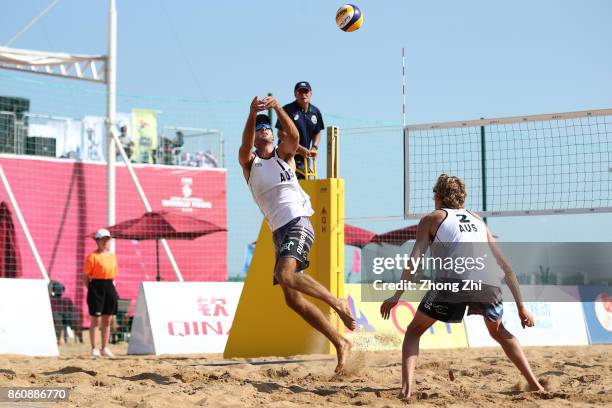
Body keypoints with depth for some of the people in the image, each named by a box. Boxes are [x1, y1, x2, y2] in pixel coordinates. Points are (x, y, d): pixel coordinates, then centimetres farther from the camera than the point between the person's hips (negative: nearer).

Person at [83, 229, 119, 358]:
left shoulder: (112, 256, 13)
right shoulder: (93, 256, -7)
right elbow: (85, 275, -7)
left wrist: (112, 286, 9)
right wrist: (91, 290, -11)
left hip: (110, 288, 6)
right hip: (96, 286, -6)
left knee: (107, 320, 10)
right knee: (96, 320, -4)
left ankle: (105, 348, 19)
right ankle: (94, 349, 2)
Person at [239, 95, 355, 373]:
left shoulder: (284, 155, 8)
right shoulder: (248, 162, 12)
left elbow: (293, 135, -14)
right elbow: (245, 144, -10)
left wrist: (277, 108, -30)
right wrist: (252, 115, -29)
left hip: (297, 224, -5)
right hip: (278, 233, 5)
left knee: (286, 276, -30)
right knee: (292, 300, 1)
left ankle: (337, 302, -18)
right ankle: (339, 343, 8)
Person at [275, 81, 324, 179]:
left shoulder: (315, 112, 9)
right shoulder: (288, 110, -9)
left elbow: (317, 133, 20)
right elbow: (281, 134, -11)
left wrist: (314, 147, 0)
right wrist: (300, 148, -17)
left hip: (304, 157, 6)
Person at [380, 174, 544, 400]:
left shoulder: (432, 218, 23)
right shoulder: (478, 221, 33)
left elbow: (415, 259, 8)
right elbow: (506, 267, 30)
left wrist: (396, 297, 8)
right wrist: (520, 306, 32)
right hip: (487, 281, 4)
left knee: (414, 330, 16)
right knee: (500, 332, 32)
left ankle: (406, 388, -5)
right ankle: (535, 385, 22)